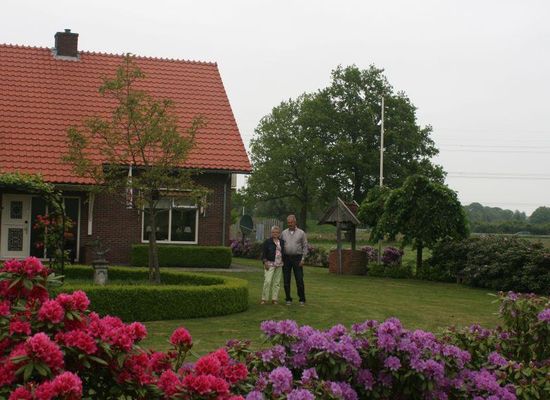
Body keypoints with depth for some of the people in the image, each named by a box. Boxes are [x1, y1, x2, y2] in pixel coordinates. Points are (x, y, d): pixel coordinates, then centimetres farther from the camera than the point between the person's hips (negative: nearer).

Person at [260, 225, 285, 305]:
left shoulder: (282, 242, 12)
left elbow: (283, 252, 19)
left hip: (279, 265, 5)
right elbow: (263, 253, -5)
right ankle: (264, 299, -5)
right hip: (270, 264, -5)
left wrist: (283, 262, 13)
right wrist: (265, 262, -13)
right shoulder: (267, 242, -2)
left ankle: (274, 299, 11)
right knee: (267, 281, -11)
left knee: (277, 282, 5)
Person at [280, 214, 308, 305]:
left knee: (299, 280, -4)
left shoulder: (301, 233, -1)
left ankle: (302, 299, 4)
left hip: (297, 258, -2)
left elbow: (305, 247, 0)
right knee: (286, 280, 2)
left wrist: (303, 259, -9)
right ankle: (288, 299, 11)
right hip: (286, 258, 2)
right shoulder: (284, 233, 7)